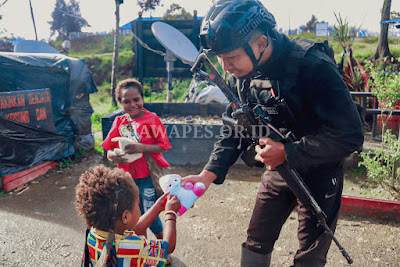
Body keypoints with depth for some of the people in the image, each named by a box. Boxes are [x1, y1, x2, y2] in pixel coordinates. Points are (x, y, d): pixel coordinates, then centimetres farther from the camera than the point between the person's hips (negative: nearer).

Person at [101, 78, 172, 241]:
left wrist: (143, 147, -25)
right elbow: (109, 150, 4)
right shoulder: (119, 122, 4)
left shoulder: (152, 119, -8)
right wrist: (113, 156, -18)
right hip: (128, 176, 4)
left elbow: (163, 146, -11)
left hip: (148, 175, -4)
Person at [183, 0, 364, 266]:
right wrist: (208, 174, -13)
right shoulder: (240, 75, -8)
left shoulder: (313, 67, -27)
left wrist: (288, 153, -27)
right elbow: (234, 132, -1)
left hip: (319, 172, -5)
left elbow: (350, 135, -26)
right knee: (256, 244, 12)